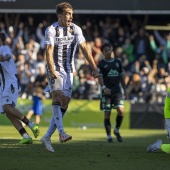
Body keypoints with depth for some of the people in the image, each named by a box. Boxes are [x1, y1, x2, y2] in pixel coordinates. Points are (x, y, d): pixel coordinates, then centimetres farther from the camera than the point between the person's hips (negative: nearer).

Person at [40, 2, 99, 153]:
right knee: (57, 97, -23)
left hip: (69, 71, 5)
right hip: (55, 70, -4)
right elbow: (49, 51, -17)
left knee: (64, 105, 0)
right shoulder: (51, 30, -8)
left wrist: (94, 68, -11)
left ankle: (47, 137, 7)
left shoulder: (76, 29, 3)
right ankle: (61, 132, -35)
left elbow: (84, 49, -2)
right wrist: (52, 71, -31)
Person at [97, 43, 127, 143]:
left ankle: (117, 131, 10)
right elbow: (100, 77, -9)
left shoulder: (118, 62, 12)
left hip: (117, 90, 3)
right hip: (106, 91, -2)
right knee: (107, 114, -2)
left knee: (121, 111, -12)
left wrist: (125, 90, 14)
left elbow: (121, 77, 16)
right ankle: (109, 136, 6)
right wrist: (103, 87, -27)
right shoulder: (101, 64, 1)